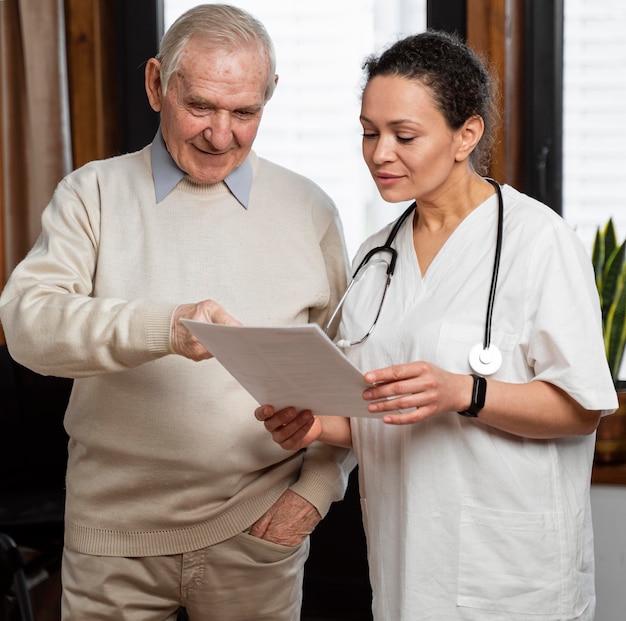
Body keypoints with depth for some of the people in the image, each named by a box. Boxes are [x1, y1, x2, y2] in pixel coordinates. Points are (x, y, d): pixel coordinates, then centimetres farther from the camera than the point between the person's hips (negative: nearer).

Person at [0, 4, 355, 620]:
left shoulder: (308, 210, 5)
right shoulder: (92, 194, 1)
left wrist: (317, 489, -3)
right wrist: (164, 327, -30)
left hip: (256, 530, 1)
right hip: (115, 530, -1)